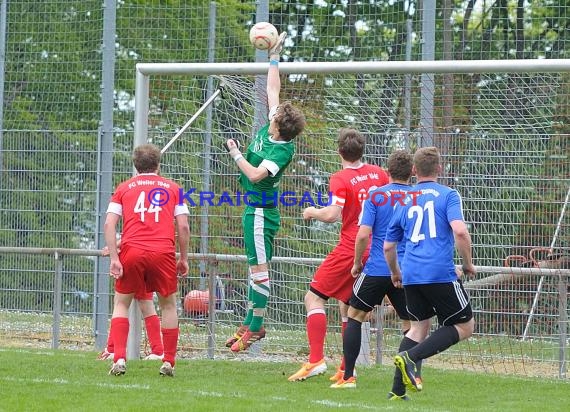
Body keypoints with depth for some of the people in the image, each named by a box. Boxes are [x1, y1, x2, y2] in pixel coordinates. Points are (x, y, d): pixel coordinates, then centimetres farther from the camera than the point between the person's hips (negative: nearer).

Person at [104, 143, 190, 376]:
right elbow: (183, 227, 7)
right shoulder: (172, 188, 15)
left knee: (121, 303, 14)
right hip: (163, 252, 0)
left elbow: (109, 224, 3)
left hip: (131, 252, 0)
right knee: (168, 305, 17)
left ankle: (119, 359, -2)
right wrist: (183, 259, 14)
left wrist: (114, 258, 0)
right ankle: (168, 362, 13)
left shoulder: (124, 188, 15)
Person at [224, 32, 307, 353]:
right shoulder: (271, 128, 1)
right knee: (255, 266, 13)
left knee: (259, 268, -5)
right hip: (254, 206, 10)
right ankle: (250, 323, 19)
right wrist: (274, 58, 17)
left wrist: (235, 153, -17)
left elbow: (256, 174, -30)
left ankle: (255, 327, -1)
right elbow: (273, 91, 12)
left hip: (261, 209, -10)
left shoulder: (282, 150, -22)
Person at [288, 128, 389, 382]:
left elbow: (333, 215, -22)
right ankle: (346, 370, 13)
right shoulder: (379, 174, 6)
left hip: (350, 249, -7)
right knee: (347, 306, 16)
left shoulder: (340, 180, -12)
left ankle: (316, 359, -14)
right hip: (377, 250, 7)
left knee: (314, 298, -1)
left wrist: (312, 212, -3)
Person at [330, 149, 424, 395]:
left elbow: (363, 234, -11)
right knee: (410, 324, 14)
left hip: (377, 269, -2)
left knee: (355, 315, 12)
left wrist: (357, 263, 3)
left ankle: (348, 376, 5)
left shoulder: (376, 196, -3)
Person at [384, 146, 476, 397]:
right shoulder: (447, 195, 2)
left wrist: (395, 273, 39)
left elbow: (388, 247, 21)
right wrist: (468, 264, 0)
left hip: (411, 276, 5)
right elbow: (460, 231, -14)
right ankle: (410, 357, -13)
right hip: (441, 273, -5)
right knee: (465, 327, 5)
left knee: (419, 327, 18)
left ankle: (398, 390, 6)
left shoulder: (404, 202, 16)